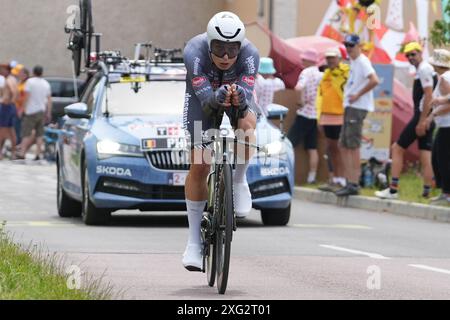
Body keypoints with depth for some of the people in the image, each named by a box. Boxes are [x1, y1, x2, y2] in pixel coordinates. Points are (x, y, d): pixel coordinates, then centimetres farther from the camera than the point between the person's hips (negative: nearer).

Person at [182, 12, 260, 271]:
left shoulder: (250, 54, -34)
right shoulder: (195, 51, -36)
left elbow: (248, 91, -45)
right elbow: (204, 93, -44)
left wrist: (241, 99, -68)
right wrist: (217, 97, -67)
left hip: (239, 94, 0)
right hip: (204, 96, 0)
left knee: (246, 124, -36)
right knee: (199, 167, -8)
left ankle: (239, 182, -9)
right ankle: (194, 240, 1)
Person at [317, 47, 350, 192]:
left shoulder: (345, 72, -9)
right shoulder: (326, 74, 16)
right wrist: (320, 115, 19)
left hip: (340, 116, -8)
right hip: (327, 116, 8)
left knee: (339, 149, -7)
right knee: (331, 148, 13)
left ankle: (341, 181, -6)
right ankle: (335, 178, 22)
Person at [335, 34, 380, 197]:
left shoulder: (362, 62, -13)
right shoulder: (352, 62, 17)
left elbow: (374, 81, -26)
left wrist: (358, 95, -19)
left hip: (358, 107, -10)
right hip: (349, 107, 10)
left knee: (353, 145, -9)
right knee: (343, 145, 11)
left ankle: (354, 184, -9)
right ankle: (349, 182, 15)